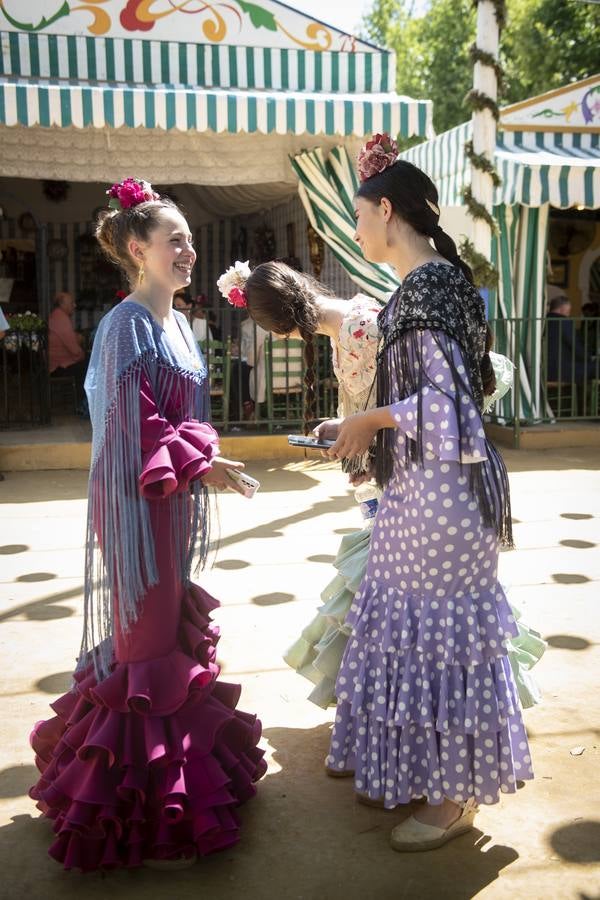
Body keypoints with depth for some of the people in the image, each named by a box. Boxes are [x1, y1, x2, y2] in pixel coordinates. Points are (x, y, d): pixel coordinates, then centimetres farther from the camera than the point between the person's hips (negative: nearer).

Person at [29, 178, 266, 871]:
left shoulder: (174, 322, 13)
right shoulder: (128, 324, -15)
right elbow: (136, 422, -18)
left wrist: (201, 459, 11)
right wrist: (197, 464, -16)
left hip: (175, 493, 9)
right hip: (140, 496, -9)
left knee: (174, 623, 16)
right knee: (147, 629, -1)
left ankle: (180, 761, 32)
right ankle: (146, 810, 13)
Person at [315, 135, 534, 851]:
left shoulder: (427, 286, -16)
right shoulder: (426, 282, 14)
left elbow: (448, 399, -23)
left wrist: (371, 419, -11)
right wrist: (358, 430, 13)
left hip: (439, 489, -10)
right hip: (417, 484, 10)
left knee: (437, 628, 0)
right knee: (414, 622, 17)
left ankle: (453, 798, 17)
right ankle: (416, 768, 34)